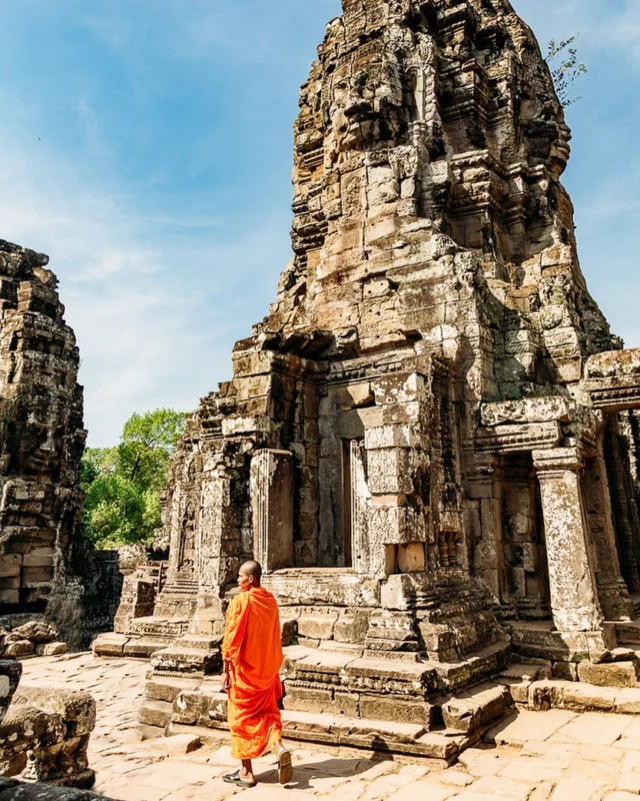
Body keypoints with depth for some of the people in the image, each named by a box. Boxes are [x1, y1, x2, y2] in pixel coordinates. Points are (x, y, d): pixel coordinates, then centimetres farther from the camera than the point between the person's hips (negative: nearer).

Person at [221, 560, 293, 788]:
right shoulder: (271, 601, 2)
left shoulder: (240, 601, -16)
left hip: (244, 669, -5)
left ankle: (247, 773, 14)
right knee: (267, 711, 17)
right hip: (267, 668, 5)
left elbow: (231, 638, -15)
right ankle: (279, 747, -7)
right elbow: (275, 637, 10)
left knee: (242, 716, 8)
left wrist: (225, 670, -8)